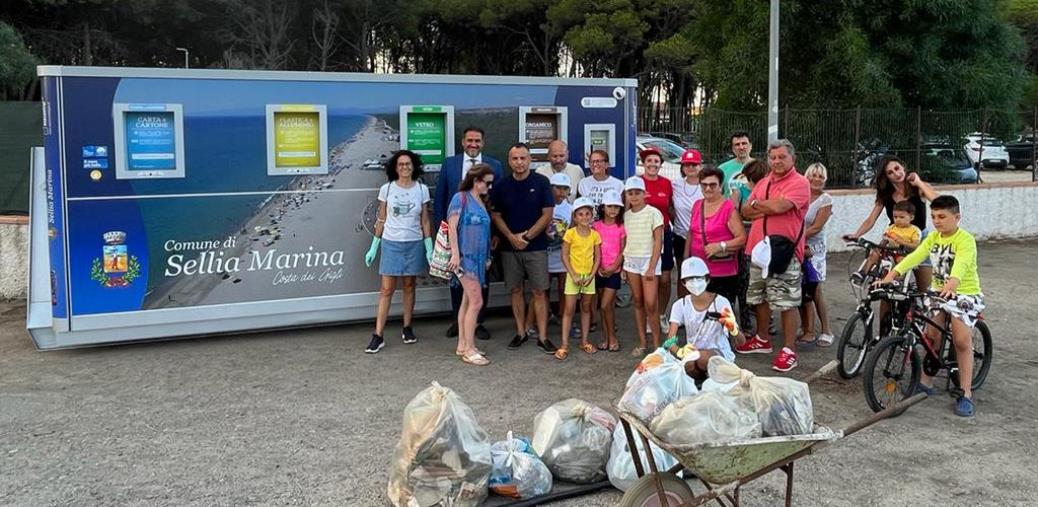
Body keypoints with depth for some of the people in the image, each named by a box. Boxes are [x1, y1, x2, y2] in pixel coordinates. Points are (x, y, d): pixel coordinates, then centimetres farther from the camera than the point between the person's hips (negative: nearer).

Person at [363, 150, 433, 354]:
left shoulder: (422, 189, 1)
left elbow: (425, 221, 4)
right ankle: (378, 336, -4)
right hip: (391, 243, -1)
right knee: (386, 289, -4)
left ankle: (407, 329, 22)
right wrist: (374, 247, 4)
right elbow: (381, 220, 5)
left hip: (414, 244, 1)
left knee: (409, 286, 9)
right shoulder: (387, 189, 0)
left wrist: (429, 249, 0)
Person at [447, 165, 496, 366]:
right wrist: (455, 253, -20)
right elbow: (452, 227, -13)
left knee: (467, 301, 11)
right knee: (476, 302, -10)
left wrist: (487, 257, 18)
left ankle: (463, 346, 17)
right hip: (465, 257, -8)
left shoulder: (481, 202, 14)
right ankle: (469, 350, -4)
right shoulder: (461, 198, -9)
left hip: (478, 258, 8)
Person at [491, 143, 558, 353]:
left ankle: (542, 336, 2)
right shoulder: (502, 186, 4)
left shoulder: (541, 182, -3)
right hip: (509, 247, 3)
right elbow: (496, 216, 6)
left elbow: (547, 214, -5)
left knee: (539, 291, -3)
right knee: (515, 290, 8)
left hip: (536, 246, -2)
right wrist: (511, 237, -9)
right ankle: (520, 332, 19)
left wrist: (527, 236, -10)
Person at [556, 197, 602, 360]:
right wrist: (573, 275, -13)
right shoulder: (570, 233, -8)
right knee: (569, 310, -3)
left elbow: (597, 257, 3)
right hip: (574, 275, -3)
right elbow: (564, 256, -8)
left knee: (586, 308, 12)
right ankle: (564, 345, -1)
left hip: (589, 276, 3)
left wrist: (592, 275, -8)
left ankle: (584, 341, 22)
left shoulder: (595, 234, 1)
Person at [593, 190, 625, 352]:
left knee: (606, 305, -9)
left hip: (614, 271, -3)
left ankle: (613, 337, 5)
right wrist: (598, 267, -8)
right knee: (608, 305, 10)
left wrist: (613, 267, -13)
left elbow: (622, 251, -3)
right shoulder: (596, 226, 3)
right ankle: (606, 338, 17)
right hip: (600, 270, 3)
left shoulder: (621, 227, -2)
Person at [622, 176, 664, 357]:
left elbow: (658, 242, -9)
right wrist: (622, 265, 6)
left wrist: (652, 267, -14)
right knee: (637, 302, 7)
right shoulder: (626, 215, 9)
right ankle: (642, 343, 13)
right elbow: (626, 241, 12)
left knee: (650, 304, -11)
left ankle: (656, 343, 1)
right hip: (631, 260, 5)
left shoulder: (653, 213, -7)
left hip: (649, 259, -5)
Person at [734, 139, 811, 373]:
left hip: (785, 251, -8)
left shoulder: (799, 183, -8)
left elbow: (779, 206, -22)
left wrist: (757, 204, -2)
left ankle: (789, 350, 0)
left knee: (787, 302, -5)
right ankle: (762, 340, 34)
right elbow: (746, 211, 9)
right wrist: (769, 208, -9)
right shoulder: (763, 183, 16)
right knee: (760, 297, 18)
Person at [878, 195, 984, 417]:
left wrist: (952, 282, -56)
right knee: (930, 336, -1)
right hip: (938, 291, 6)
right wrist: (892, 274, -25)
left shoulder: (965, 239, -17)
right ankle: (926, 380, 14)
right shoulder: (933, 237, 3)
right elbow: (915, 256, -10)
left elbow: (961, 262, -36)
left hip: (964, 293, -6)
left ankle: (966, 394, -6)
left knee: (962, 341, -12)